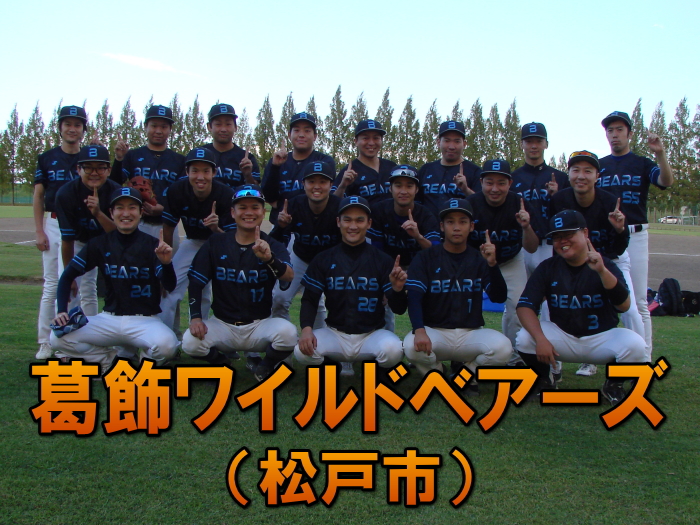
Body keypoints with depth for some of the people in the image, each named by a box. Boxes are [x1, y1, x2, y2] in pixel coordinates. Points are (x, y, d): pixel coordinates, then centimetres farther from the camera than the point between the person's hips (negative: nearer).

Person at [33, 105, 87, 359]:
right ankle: (45, 342, 9)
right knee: (51, 284, 2)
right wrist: (39, 232, -1)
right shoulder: (47, 158, 7)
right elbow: (38, 197, 7)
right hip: (53, 224, 0)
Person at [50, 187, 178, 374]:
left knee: (166, 344, -34)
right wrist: (62, 311, -10)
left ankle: (146, 359, 4)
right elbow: (67, 276, 4)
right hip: (109, 319, 3)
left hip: (145, 320, -2)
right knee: (58, 338, -18)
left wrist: (166, 263, -37)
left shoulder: (153, 245, -6)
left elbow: (170, 286, -16)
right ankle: (109, 359, 5)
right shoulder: (100, 244, 2)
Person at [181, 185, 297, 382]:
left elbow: (289, 276, -24)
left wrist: (269, 259, -45)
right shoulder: (216, 244, 2)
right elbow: (196, 283, 3)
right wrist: (195, 317, -13)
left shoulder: (273, 247, -4)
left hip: (260, 325, -1)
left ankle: (265, 366, 2)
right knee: (190, 342, -26)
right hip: (222, 325, 1)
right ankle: (220, 361, 9)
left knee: (288, 332, -31)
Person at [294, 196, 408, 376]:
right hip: (335, 334, 1)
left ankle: (377, 372, 6)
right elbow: (310, 299, 3)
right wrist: (306, 328, -16)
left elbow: (398, 309, -3)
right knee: (303, 351, -27)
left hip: (372, 334, -1)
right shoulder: (323, 260, 3)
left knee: (393, 349, -33)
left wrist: (397, 288, -26)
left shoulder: (383, 260, -2)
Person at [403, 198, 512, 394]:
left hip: (472, 333, 2)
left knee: (503, 347, -28)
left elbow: (499, 297, -8)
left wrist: (492, 264, -25)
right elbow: (414, 298, -12)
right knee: (412, 346, -33)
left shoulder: (479, 260, 5)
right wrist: (419, 330, -31)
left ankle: (467, 373, 6)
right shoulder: (425, 258, 0)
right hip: (435, 332, -1)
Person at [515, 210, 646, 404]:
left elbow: (624, 306, -24)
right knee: (524, 338, -25)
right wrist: (540, 339, -31)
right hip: (562, 338, 1)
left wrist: (602, 271, -38)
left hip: (602, 339, -1)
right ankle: (543, 380, 6)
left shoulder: (605, 265, -9)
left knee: (635, 344, -30)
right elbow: (525, 306, -13)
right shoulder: (548, 268, -4)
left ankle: (614, 385, 4)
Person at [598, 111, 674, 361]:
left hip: (635, 236, -3)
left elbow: (667, 181, -14)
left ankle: (644, 360, 2)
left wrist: (660, 154, -30)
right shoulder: (598, 166, 13)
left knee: (638, 302, -2)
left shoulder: (642, 164, 5)